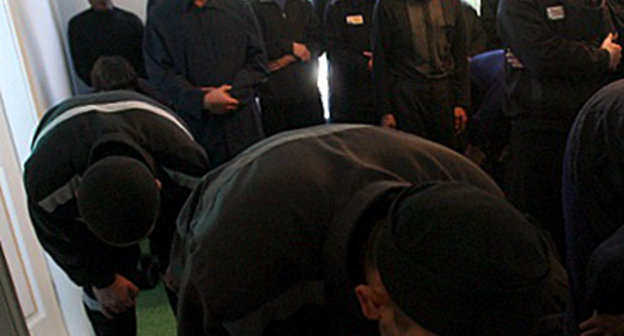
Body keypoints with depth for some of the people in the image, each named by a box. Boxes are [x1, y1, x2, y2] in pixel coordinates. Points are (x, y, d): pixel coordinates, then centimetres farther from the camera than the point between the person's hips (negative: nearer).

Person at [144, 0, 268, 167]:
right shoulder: (160, 14, 6)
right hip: (194, 126, -1)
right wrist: (202, 100, -16)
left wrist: (232, 93, -10)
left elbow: (258, 62, 7)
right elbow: (161, 74, -2)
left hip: (243, 124, 2)